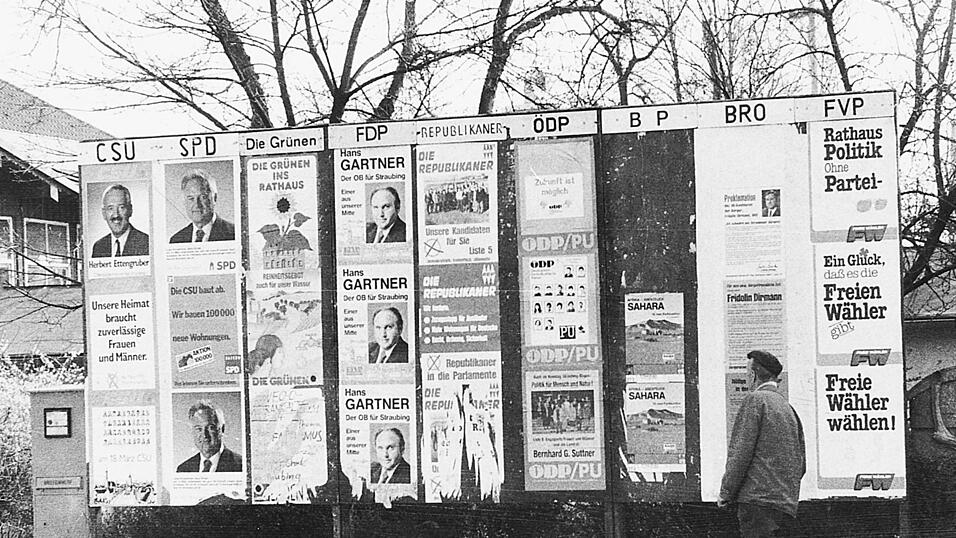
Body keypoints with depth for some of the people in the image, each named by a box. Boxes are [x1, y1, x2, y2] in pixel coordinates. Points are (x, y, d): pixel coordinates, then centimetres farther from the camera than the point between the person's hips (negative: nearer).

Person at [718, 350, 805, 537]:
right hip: (785, 502, 8)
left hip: (758, 501, -8)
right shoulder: (787, 407, 18)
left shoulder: (755, 399, -6)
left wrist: (726, 493, -7)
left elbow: (741, 452, -13)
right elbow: (801, 465, 19)